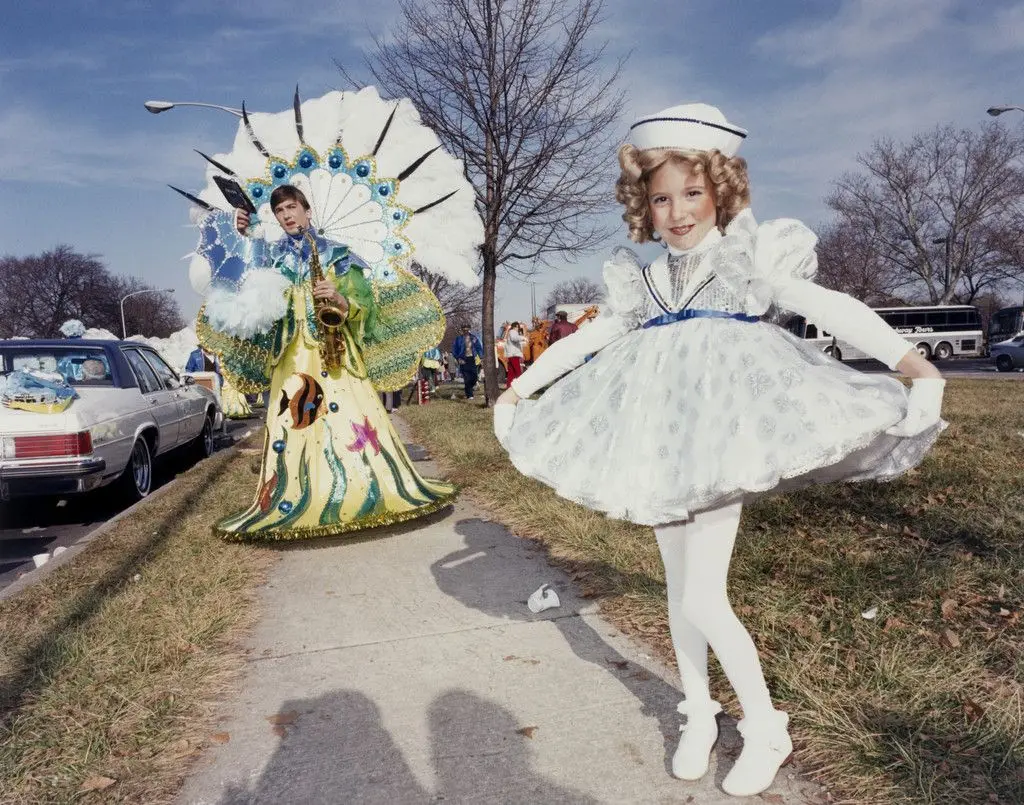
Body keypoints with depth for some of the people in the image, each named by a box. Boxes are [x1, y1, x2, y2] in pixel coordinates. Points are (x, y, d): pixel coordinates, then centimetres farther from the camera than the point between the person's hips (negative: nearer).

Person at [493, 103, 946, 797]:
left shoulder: (753, 257, -1)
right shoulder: (647, 279, 11)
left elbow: (829, 307, -13)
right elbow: (584, 339, 17)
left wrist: (916, 363, -27)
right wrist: (518, 389, 17)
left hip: (722, 435, -5)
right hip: (663, 440, 5)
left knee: (704, 598, -9)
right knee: (679, 583, 13)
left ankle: (766, 727, 14)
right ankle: (699, 715, 31)